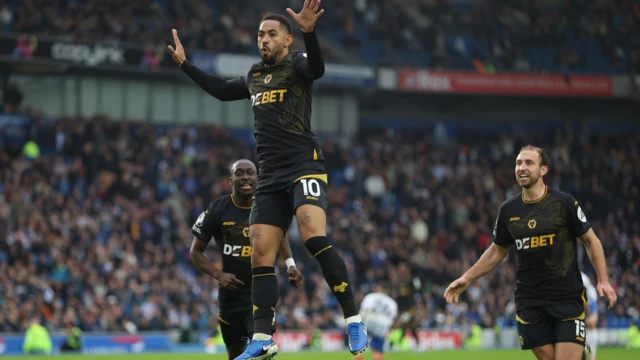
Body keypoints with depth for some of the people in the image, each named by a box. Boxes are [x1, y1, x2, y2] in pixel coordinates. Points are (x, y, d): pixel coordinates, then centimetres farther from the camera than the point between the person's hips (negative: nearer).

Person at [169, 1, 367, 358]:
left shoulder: (296, 64, -2)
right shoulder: (255, 76, 20)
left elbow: (317, 68, -26)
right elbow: (221, 90, 37)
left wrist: (310, 32, -44)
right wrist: (185, 64, 38)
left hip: (304, 166, -7)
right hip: (271, 176, 8)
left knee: (314, 237, -27)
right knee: (261, 255, 0)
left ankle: (354, 321, -23)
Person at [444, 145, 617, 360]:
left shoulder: (565, 203, -6)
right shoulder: (508, 210, 5)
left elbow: (590, 241, 1)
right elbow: (497, 251, 18)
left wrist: (603, 280, -8)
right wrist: (467, 278, 12)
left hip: (568, 298, -3)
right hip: (530, 300, 3)